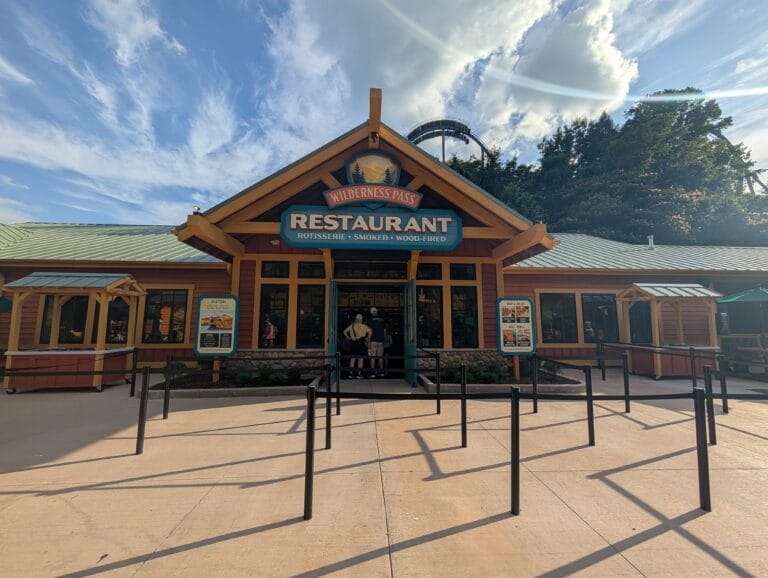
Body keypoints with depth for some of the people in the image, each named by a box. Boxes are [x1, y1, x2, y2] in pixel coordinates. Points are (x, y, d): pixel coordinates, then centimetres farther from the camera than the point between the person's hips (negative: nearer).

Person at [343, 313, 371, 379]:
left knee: (352, 358, 10)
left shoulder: (352, 325, 8)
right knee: (360, 359, 1)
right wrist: (367, 339, -3)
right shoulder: (364, 326, -1)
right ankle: (359, 374, 0)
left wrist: (348, 338, 7)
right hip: (361, 343, -3)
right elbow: (370, 332, -12)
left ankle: (351, 373, 10)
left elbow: (345, 331, 4)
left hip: (353, 343, 3)